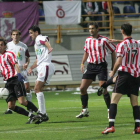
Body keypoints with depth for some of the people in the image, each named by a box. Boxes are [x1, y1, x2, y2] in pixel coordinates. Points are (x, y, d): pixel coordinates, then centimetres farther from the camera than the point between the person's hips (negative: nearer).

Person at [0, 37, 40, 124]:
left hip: (16, 80, -8)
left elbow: (15, 64, -16)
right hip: (8, 82, 8)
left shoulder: (9, 54, -3)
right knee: (11, 106, -4)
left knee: (22, 101, -20)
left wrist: (18, 74, -32)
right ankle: (31, 116, 4)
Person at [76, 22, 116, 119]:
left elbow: (113, 51, -1)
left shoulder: (104, 40, -8)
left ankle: (110, 110, 4)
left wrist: (113, 67, -3)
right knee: (82, 88, -1)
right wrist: (82, 63, 11)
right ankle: (85, 110, 11)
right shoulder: (88, 40, 8)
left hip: (101, 66, -5)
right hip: (91, 66, 5)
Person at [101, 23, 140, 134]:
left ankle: (111, 126, -18)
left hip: (124, 74, -6)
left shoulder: (121, 45, -8)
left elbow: (119, 62, -14)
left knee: (114, 100, -7)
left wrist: (113, 73, -1)